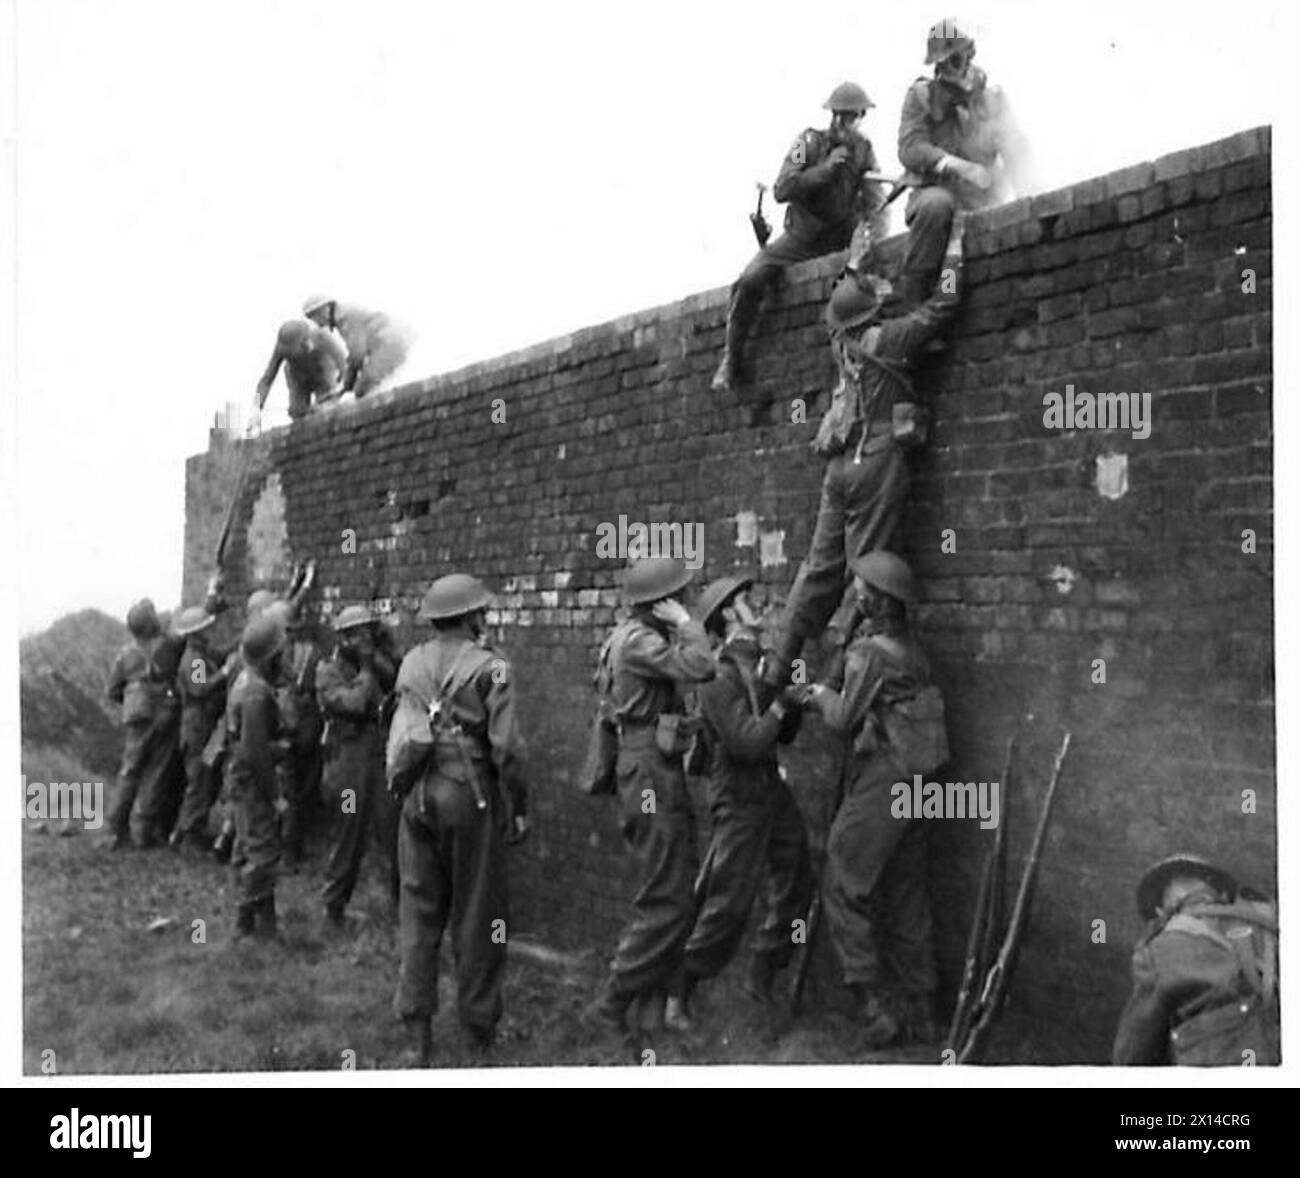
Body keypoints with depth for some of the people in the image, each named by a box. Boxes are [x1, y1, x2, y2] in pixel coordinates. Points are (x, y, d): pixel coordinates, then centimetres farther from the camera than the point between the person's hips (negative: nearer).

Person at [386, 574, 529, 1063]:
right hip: (470, 796, -4)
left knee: (419, 908, 11)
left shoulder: (412, 662, 7)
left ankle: (417, 1032, 11)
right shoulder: (489, 665, -8)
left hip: (419, 797, 4)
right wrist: (518, 807, -2)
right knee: (476, 912, 7)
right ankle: (479, 1026, 16)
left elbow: (400, 735, 10)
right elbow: (505, 746, -10)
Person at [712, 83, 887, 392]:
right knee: (750, 280, -21)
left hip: (842, 239, 2)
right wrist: (826, 167, -28)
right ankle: (731, 358, -4)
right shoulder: (811, 142, -9)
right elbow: (782, 190, -20)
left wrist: (873, 239, -28)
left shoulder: (863, 150, -1)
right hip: (800, 236, -2)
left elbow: (875, 204, -8)